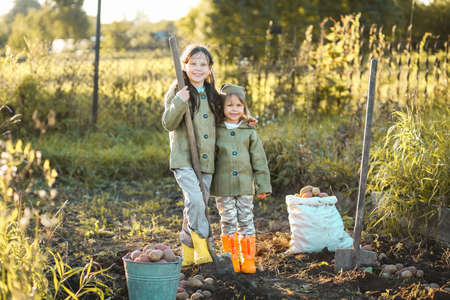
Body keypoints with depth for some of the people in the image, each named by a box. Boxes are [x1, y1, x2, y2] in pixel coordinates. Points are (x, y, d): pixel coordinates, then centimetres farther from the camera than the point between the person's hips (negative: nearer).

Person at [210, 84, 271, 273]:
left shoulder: (249, 132, 4)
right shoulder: (216, 131, 1)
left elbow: (259, 160, 7)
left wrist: (263, 185, 4)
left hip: (245, 185, 1)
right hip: (223, 186, -1)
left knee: (246, 221, 4)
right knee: (228, 222, 3)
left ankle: (248, 259, 13)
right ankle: (232, 259, 13)